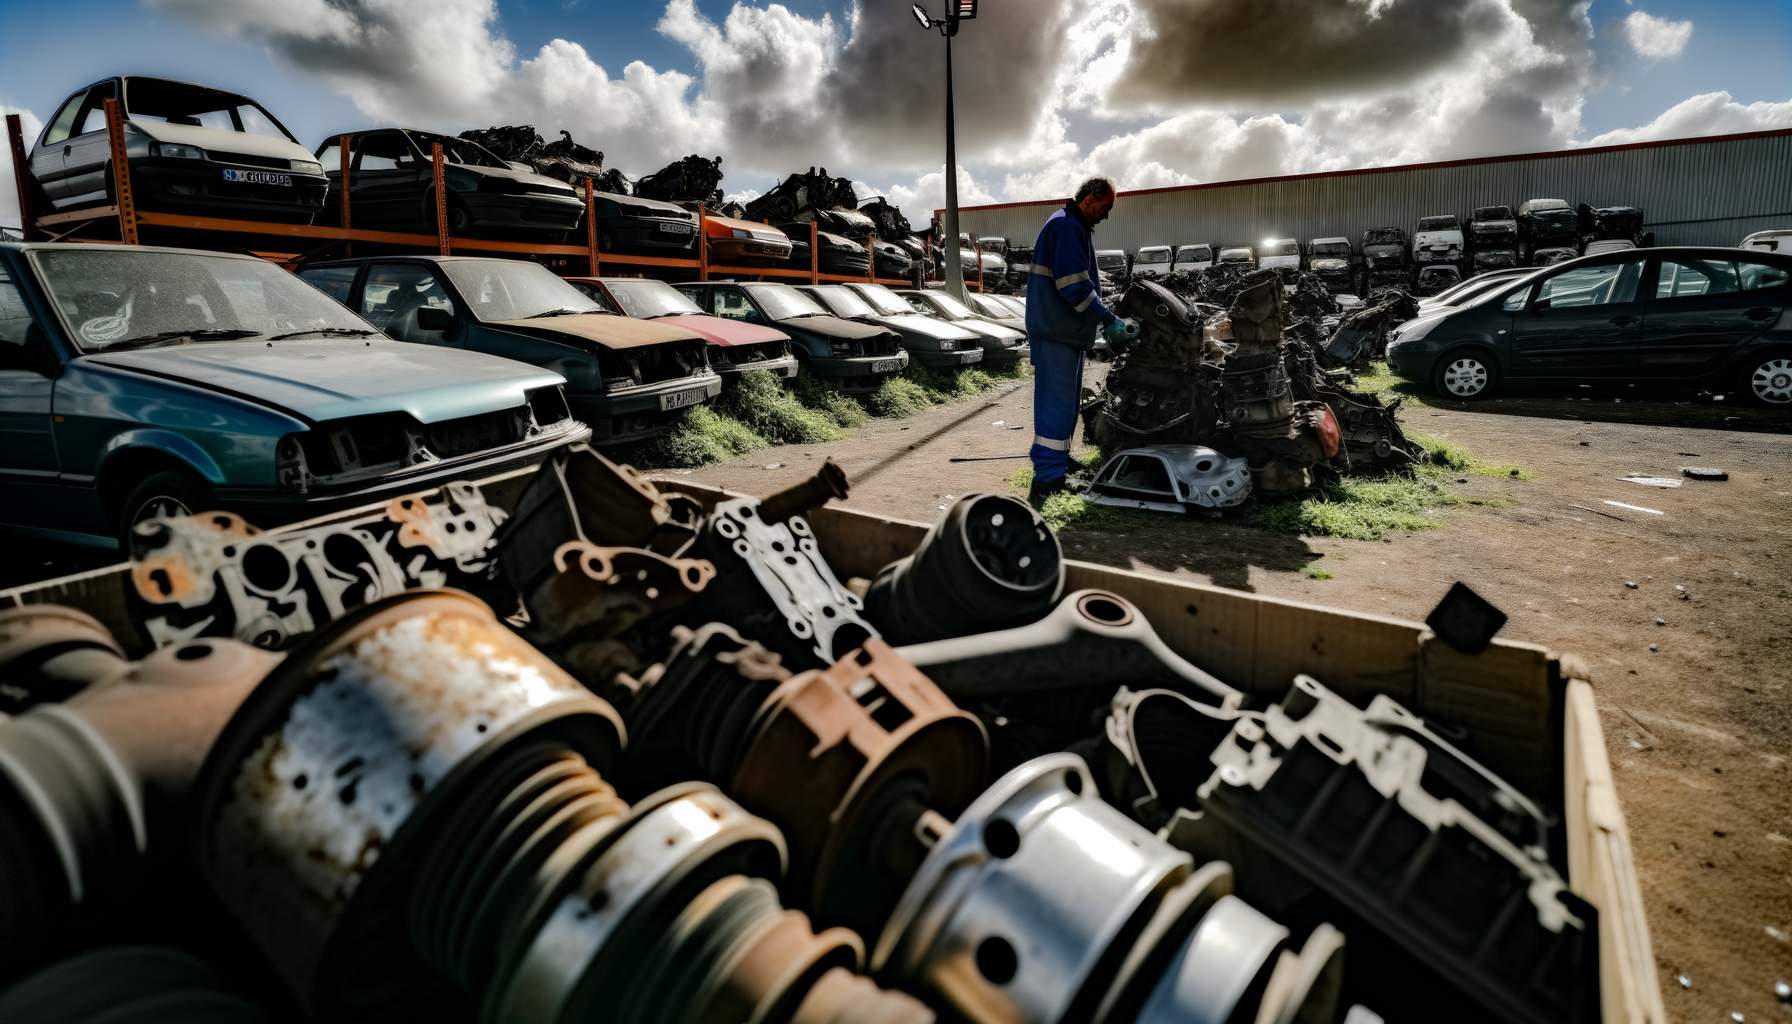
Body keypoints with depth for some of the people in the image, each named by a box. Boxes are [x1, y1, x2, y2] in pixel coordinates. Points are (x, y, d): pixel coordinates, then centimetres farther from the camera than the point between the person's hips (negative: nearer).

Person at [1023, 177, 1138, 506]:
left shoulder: (1077, 227, 20)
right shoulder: (1065, 226, -14)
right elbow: (1073, 285, -22)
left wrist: (1107, 317, 18)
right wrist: (1109, 321, -19)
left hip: (1067, 330, 11)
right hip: (1056, 331, -11)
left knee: (1067, 401, 18)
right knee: (1057, 402, -13)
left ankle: (1060, 463, 30)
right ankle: (1047, 483, -13)